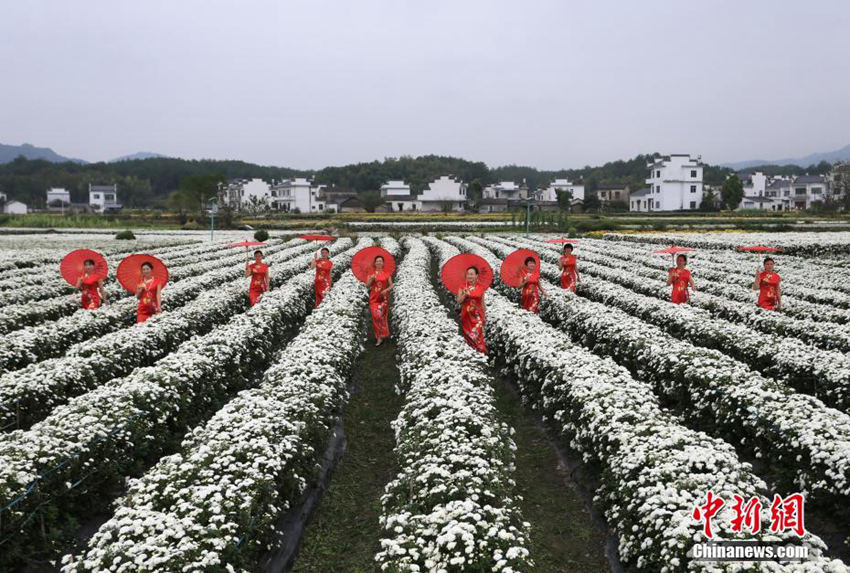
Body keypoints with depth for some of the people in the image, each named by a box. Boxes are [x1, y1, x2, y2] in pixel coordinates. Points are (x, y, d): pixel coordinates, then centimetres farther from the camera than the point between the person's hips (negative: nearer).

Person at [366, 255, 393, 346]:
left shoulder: (387, 274, 2)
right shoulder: (371, 273, 5)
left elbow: (391, 286, 2)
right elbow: (367, 285, -1)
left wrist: (386, 290, -16)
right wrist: (371, 279, -18)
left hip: (383, 298, 0)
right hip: (374, 297, 0)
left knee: (382, 316, 1)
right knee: (376, 316, -8)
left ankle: (381, 336, 11)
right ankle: (379, 336, -2)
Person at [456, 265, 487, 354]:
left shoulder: (480, 287, -1)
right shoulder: (463, 287, -3)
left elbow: (482, 302, 5)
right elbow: (458, 301, -7)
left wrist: (484, 316, 7)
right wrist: (465, 294, -25)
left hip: (477, 315, -1)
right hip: (466, 315, 1)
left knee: (478, 334, -7)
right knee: (469, 335, 7)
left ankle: (480, 352, 0)